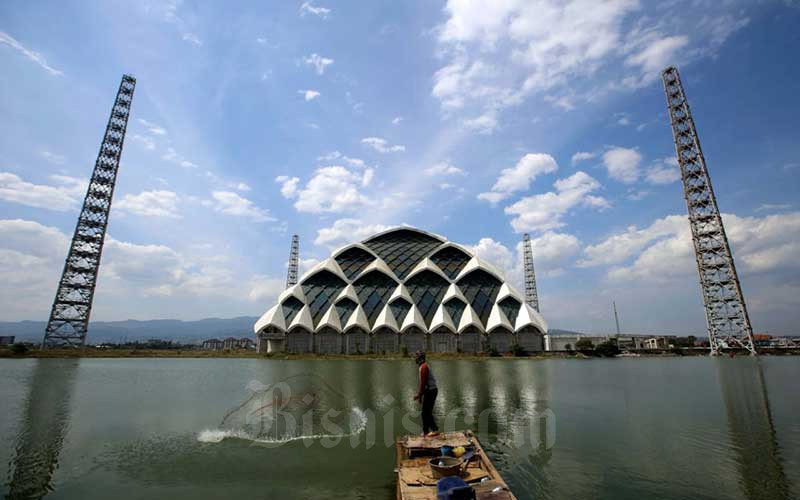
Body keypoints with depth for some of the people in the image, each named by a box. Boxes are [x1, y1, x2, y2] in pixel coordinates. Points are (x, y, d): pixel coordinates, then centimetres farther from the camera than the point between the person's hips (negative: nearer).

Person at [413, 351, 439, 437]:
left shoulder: (423, 367, -16)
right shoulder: (424, 366, 16)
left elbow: (423, 382, -20)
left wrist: (419, 394, -15)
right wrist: (419, 394, 22)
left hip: (430, 391, -10)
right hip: (431, 390, 10)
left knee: (426, 412, -3)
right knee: (426, 412, 14)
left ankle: (435, 430, 1)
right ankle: (425, 431, 20)